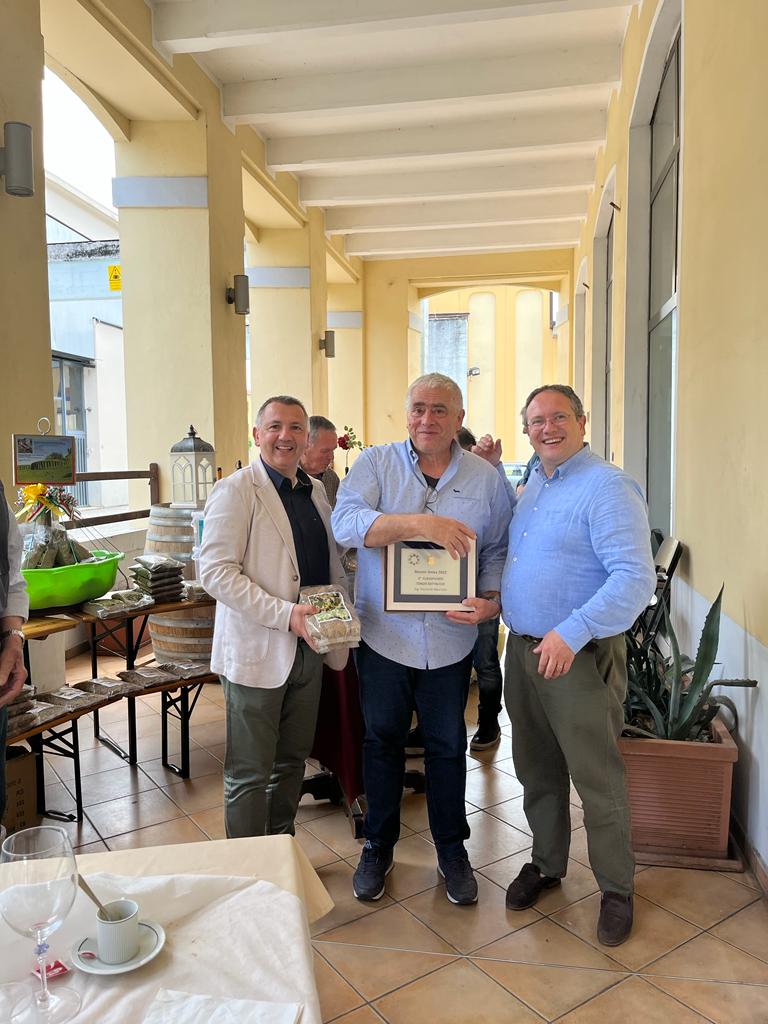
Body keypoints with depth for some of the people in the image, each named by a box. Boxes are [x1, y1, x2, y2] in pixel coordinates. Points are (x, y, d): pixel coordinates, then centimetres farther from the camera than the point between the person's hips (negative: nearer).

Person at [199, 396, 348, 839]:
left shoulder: (316, 491, 11)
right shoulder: (235, 490, -11)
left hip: (308, 648, 7)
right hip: (258, 650, -7)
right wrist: (285, 614, -25)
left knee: (292, 761, 20)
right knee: (250, 773, 6)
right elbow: (216, 571, -18)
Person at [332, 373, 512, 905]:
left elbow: (497, 549, 8)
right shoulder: (375, 463, -4)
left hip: (450, 639, 1)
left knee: (448, 747, 14)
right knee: (382, 742, 14)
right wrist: (420, 523, -32)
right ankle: (378, 847, 35)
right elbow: (346, 522, -20)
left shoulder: (485, 478, 2)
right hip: (384, 635, -1)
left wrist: (492, 600, -10)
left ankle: (452, 851, 36)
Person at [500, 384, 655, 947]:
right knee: (536, 769, 19)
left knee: (598, 781, 7)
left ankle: (617, 889, 28)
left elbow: (636, 577, -24)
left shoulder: (607, 487, -16)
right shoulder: (532, 485, 12)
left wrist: (572, 634, -30)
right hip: (523, 649, 8)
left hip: (580, 658, -8)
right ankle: (546, 863, 39)